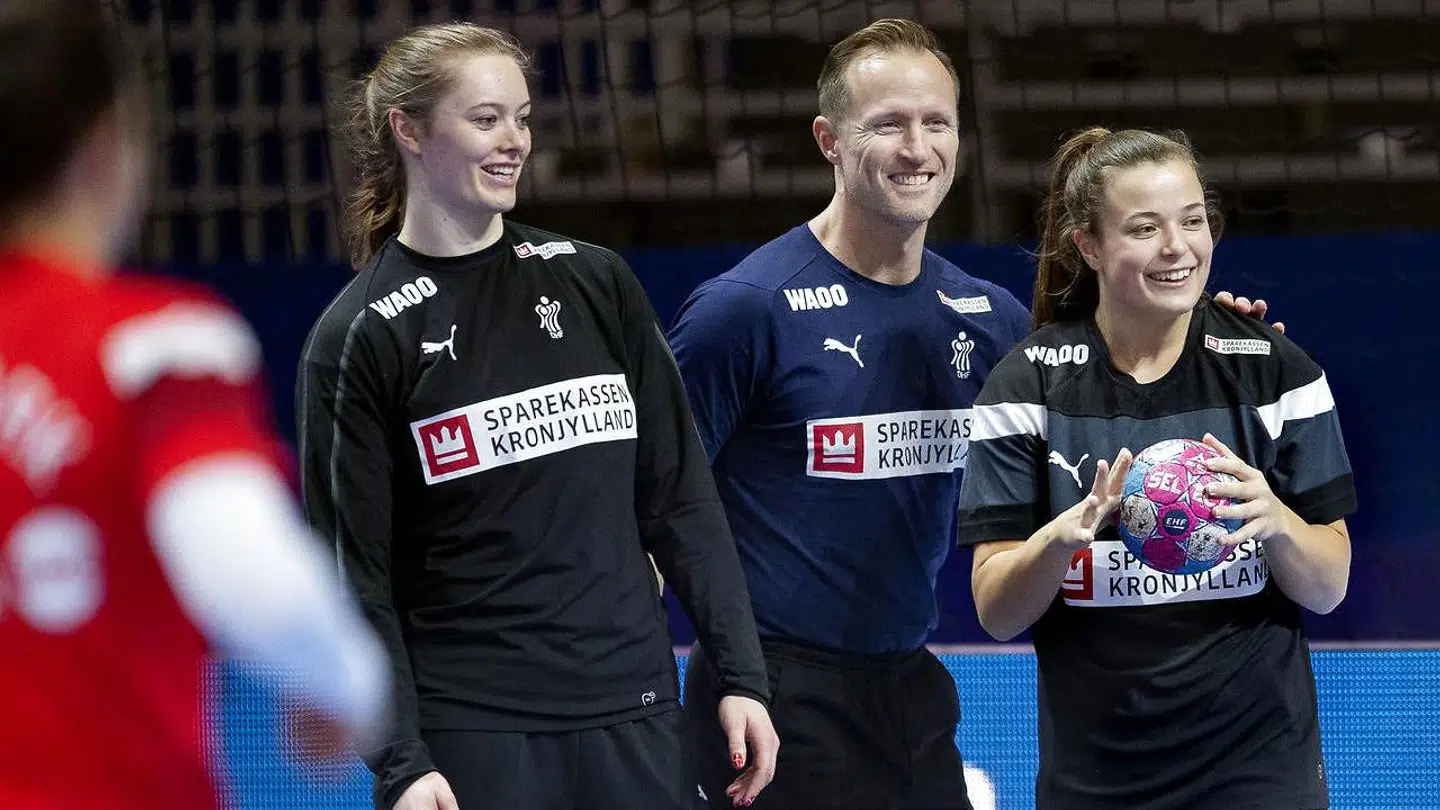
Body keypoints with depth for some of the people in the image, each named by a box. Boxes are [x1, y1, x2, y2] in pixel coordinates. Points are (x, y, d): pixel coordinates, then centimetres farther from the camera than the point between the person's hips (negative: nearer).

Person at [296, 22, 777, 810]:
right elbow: (357, 572, -5)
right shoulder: (357, 337, -1)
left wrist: (741, 676, 3)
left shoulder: (594, 283, 9)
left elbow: (680, 494, 10)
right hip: (470, 737, -3)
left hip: (635, 719, 3)